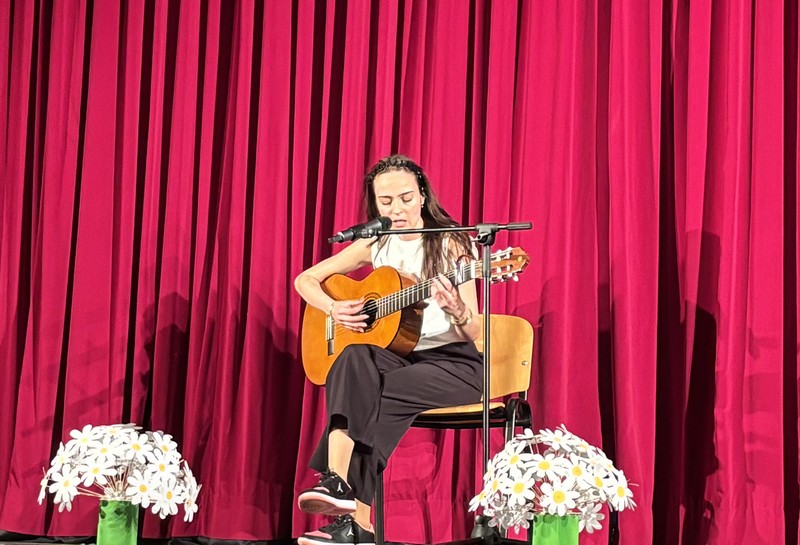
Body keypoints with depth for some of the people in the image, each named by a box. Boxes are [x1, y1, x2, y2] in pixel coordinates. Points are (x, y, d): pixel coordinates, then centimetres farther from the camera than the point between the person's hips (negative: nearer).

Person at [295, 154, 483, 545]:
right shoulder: (375, 244, 7)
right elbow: (305, 279, 14)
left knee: (372, 393, -33)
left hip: (454, 363, -4)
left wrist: (456, 312, -32)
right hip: (396, 357, 4)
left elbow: (473, 333, -9)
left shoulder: (451, 245, -6)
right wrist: (334, 310, -5)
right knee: (354, 360, -32)